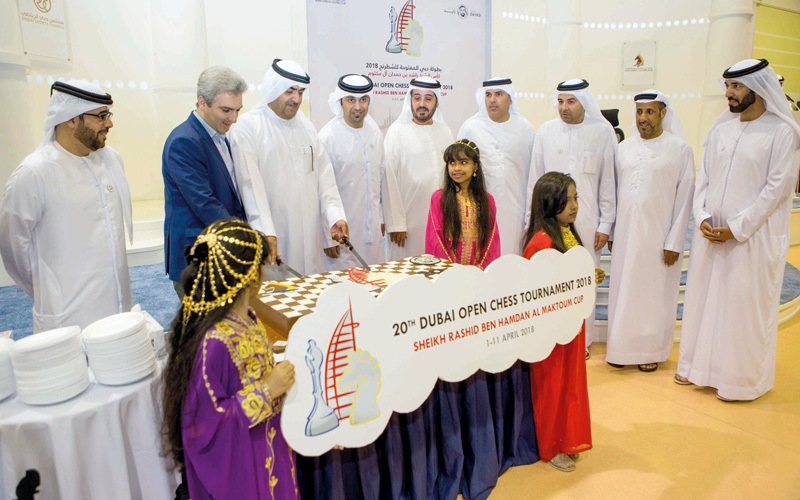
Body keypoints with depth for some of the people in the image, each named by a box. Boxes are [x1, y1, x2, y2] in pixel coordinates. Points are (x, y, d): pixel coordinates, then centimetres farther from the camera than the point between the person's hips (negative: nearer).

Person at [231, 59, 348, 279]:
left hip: (310, 236, 6)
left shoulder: (305, 125, 14)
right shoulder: (247, 127, -6)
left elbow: (324, 174, 9)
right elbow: (251, 186, -13)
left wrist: (335, 216, -4)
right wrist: (266, 234, -21)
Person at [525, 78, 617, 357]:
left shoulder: (603, 132, 1)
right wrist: (531, 219, 8)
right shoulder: (546, 131, 5)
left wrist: (605, 224, 1)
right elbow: (535, 178, 9)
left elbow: (608, 182, 3)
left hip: (586, 221, -1)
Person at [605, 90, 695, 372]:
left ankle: (652, 351, 22)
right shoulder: (625, 147, 8)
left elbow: (685, 198, -4)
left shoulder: (678, 148, -3)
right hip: (625, 232, 3)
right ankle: (622, 348, 22)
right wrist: (610, 232, 8)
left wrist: (674, 242, -9)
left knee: (655, 291, 5)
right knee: (623, 288, 8)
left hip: (658, 233, -3)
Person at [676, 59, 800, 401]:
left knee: (745, 306, 3)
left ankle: (742, 379, 20)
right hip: (710, 233, 5)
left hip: (753, 236, -5)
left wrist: (737, 228, -15)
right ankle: (700, 366, 28)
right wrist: (703, 218, -5)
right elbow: (704, 177, 8)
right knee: (704, 298, 12)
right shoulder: (720, 129, 7)